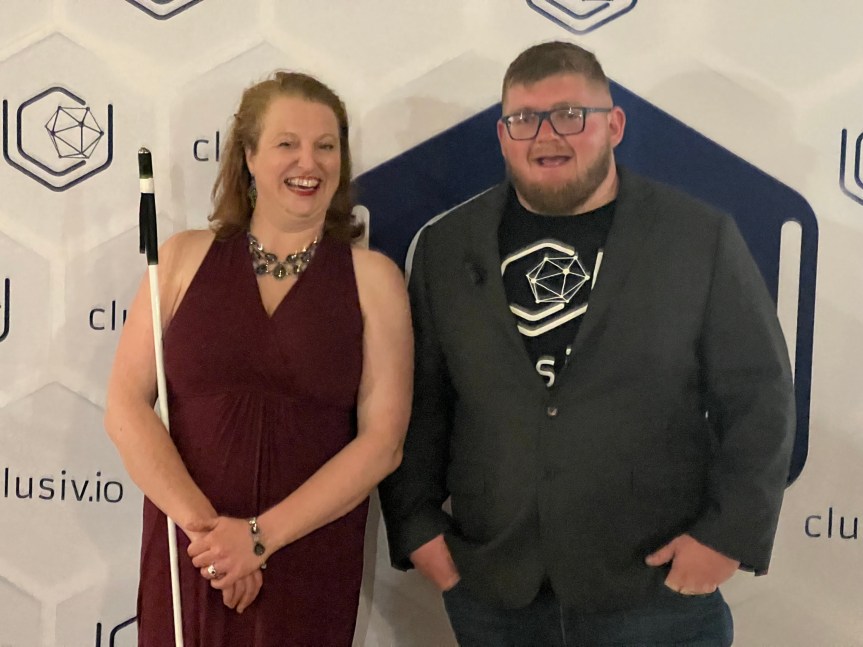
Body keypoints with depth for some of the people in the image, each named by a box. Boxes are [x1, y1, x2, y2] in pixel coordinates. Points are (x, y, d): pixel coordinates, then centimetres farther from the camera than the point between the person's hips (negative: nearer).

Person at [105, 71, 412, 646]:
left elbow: (383, 440, -7)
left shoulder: (372, 278, -3)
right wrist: (200, 522, -12)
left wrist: (262, 535, -13)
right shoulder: (186, 258, 2)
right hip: (186, 556, 1)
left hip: (310, 566, -1)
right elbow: (126, 407, -2)